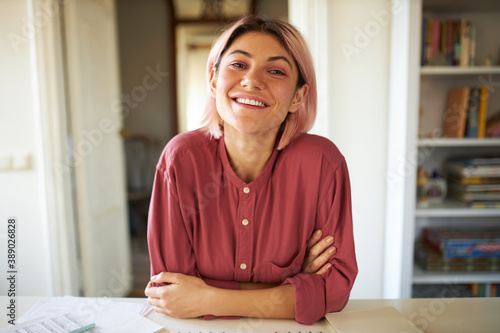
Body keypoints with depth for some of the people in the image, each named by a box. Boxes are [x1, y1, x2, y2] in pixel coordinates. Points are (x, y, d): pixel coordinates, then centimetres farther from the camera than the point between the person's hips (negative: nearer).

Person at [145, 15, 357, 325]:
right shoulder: (182, 159, -16)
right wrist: (294, 285, -16)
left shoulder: (322, 162, -16)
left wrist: (209, 301, -18)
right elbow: (167, 287, -13)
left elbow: (336, 283, -12)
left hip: (294, 327, 0)